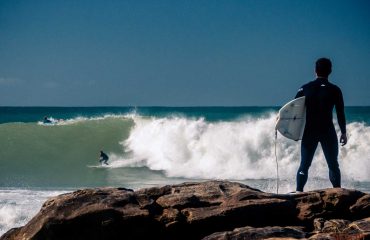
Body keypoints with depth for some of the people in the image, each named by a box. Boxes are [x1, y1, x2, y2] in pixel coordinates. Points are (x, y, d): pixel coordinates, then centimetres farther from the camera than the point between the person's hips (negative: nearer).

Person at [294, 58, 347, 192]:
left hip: (309, 132, 1)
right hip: (328, 133, -1)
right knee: (333, 165, 10)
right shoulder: (334, 90, -4)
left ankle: (299, 191, -3)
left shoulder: (305, 89, 1)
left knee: (304, 165, 6)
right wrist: (343, 132, 5)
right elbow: (340, 113, -2)